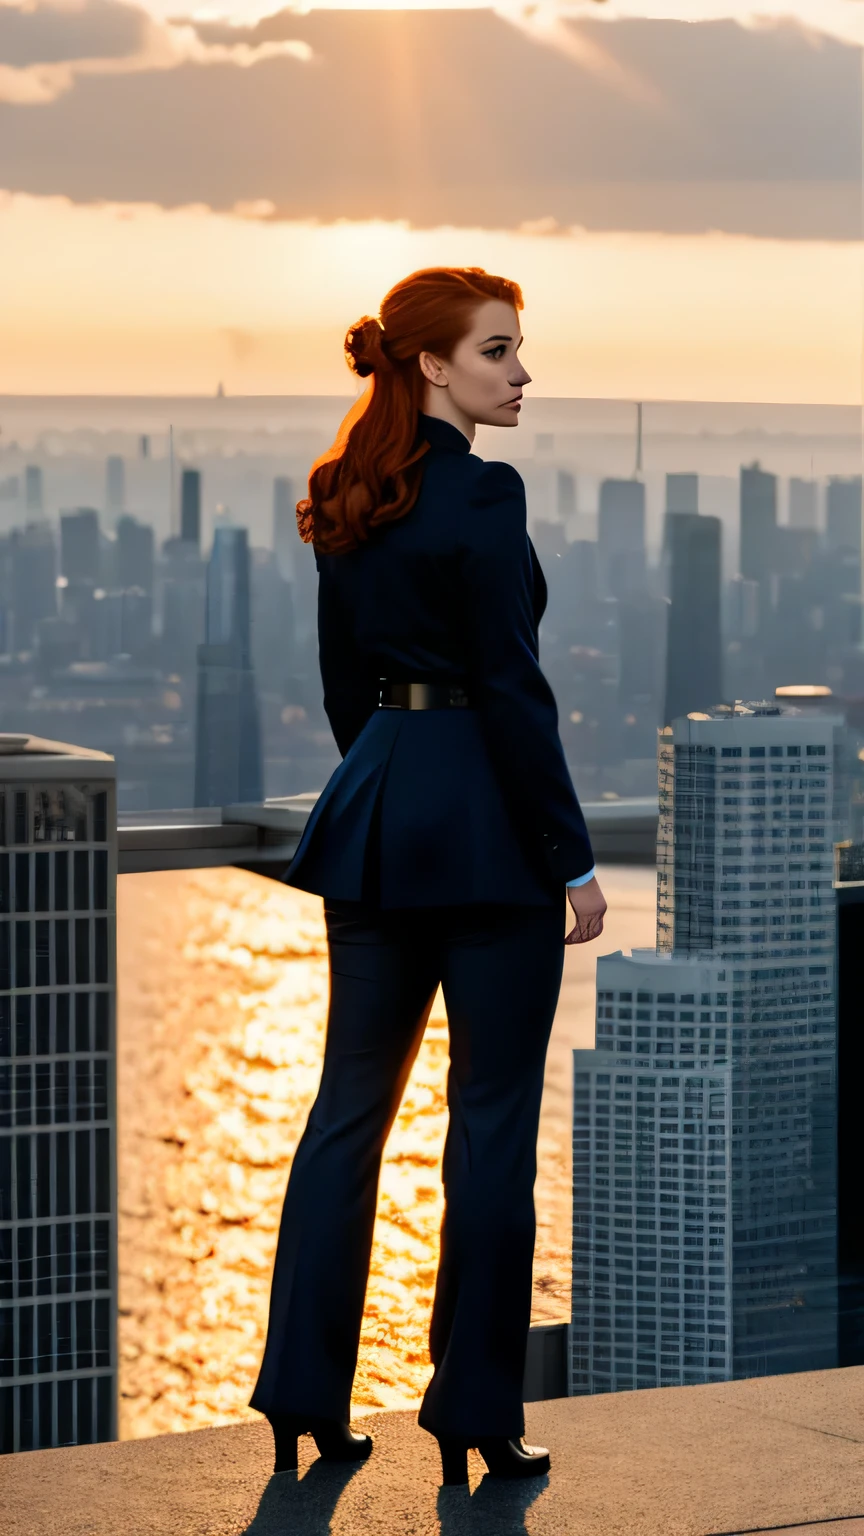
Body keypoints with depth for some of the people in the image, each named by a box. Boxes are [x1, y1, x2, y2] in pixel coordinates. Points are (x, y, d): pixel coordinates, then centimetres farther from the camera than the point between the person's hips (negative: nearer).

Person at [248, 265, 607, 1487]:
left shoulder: (346, 500, 10)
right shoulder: (483, 492, -14)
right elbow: (511, 686, -17)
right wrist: (574, 859, -12)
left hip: (375, 819, 8)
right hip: (486, 824, -8)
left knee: (350, 1104, 11)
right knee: (491, 1119, 1)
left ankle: (303, 1397, 13)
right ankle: (473, 1413, 6)